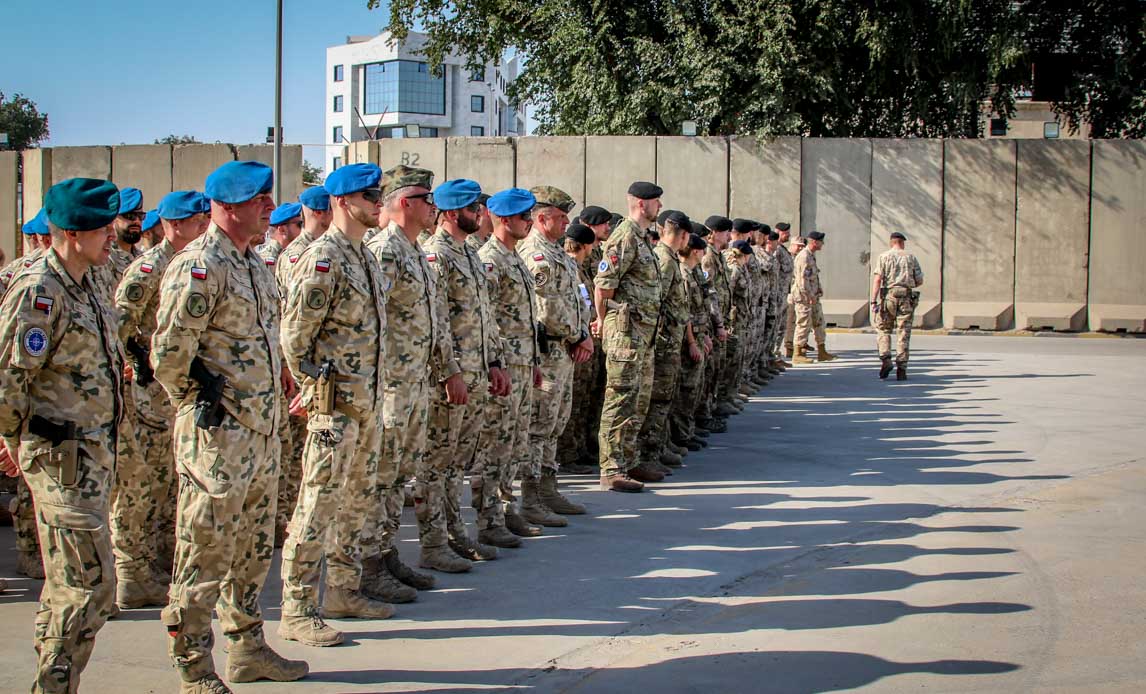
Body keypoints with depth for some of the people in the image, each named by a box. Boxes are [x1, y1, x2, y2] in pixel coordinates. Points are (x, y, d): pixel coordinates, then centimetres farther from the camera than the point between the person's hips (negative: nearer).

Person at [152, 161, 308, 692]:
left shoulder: (254, 263, 13)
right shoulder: (198, 266, -16)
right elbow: (169, 353, -19)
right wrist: (198, 402, -9)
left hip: (262, 431, 9)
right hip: (217, 435, -9)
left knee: (254, 549, 17)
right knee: (206, 551, -2)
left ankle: (248, 647, 30)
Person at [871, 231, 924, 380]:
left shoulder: (884, 256, 3)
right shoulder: (911, 258, 9)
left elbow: (877, 279, -7)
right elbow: (920, 281, 10)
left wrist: (873, 301, -9)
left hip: (888, 296, -1)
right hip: (907, 298, 1)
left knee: (883, 330, 11)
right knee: (903, 334, 3)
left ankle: (885, 359, -8)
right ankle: (901, 369, 1)